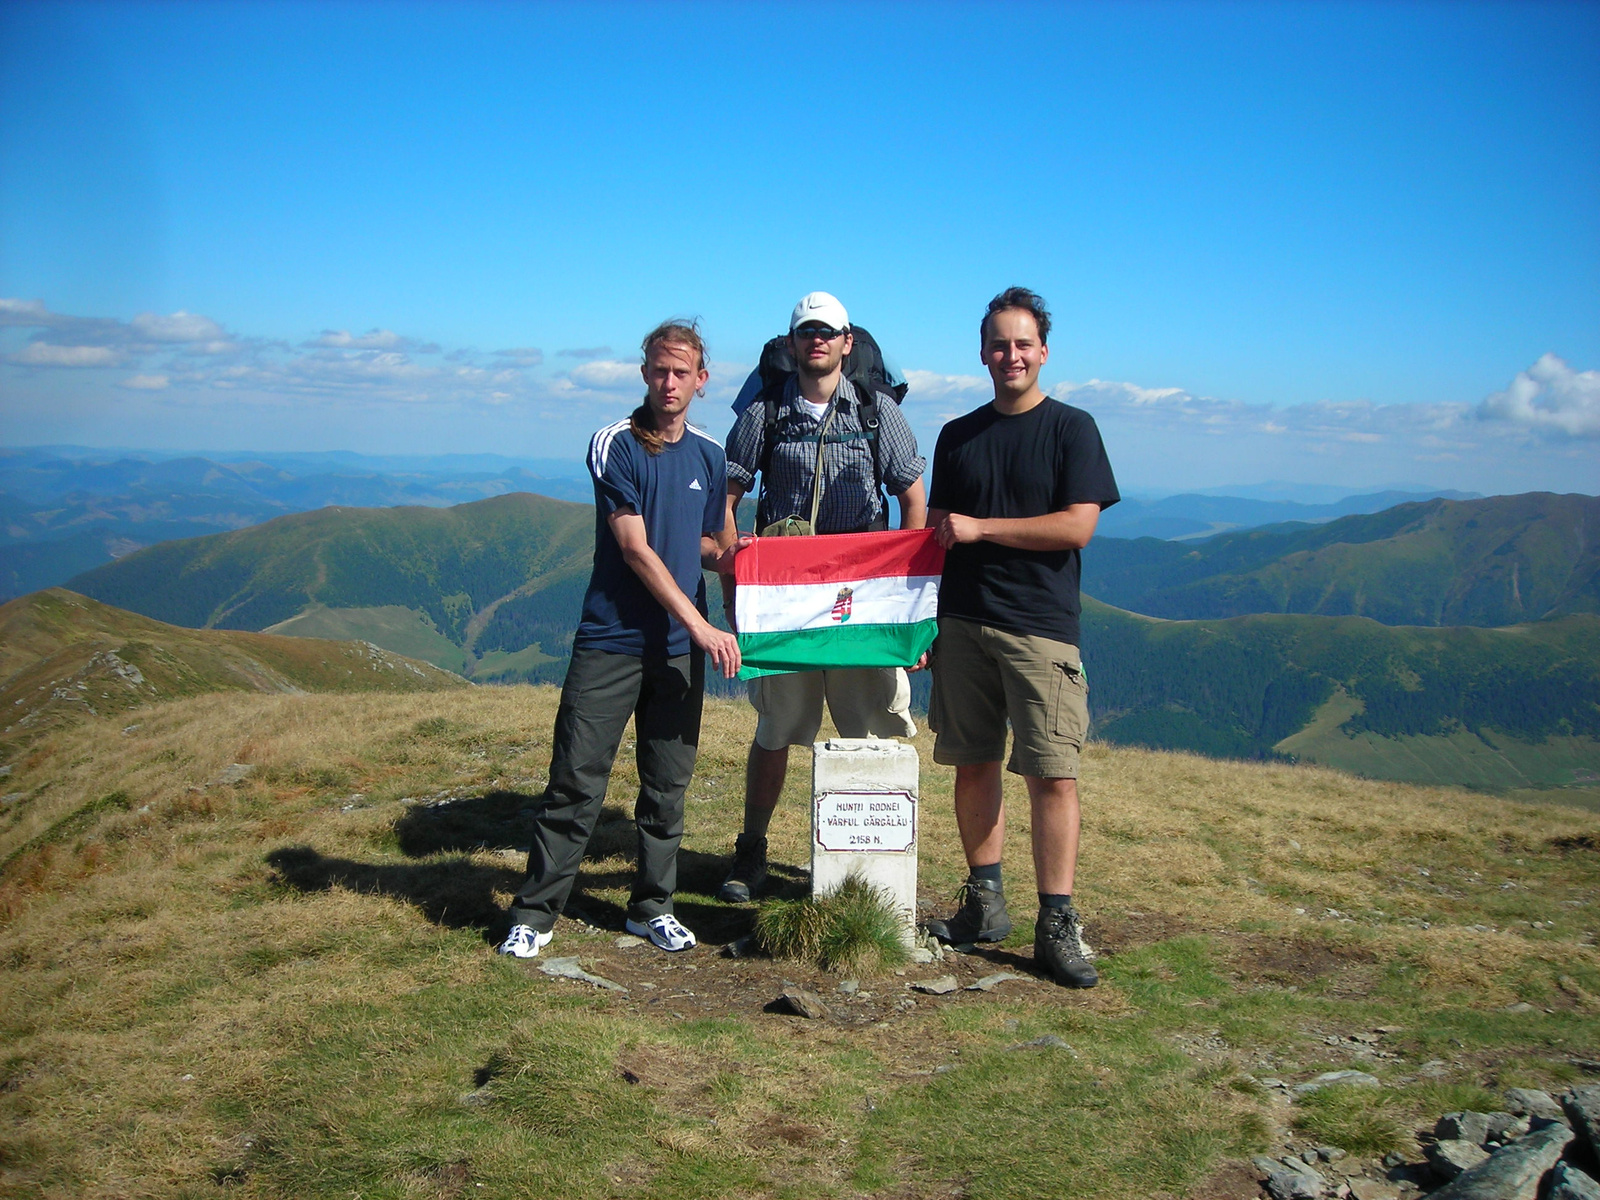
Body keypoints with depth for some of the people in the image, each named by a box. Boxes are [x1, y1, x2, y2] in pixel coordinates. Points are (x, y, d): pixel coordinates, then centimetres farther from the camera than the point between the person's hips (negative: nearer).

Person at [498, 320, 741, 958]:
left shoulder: (710, 455, 11)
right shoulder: (615, 444, -6)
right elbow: (635, 549, -12)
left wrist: (722, 557, -4)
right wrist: (702, 626, -16)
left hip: (679, 647, 5)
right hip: (610, 640, -4)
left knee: (667, 784, 9)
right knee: (576, 780, -2)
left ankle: (652, 906, 23)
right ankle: (533, 914, 9)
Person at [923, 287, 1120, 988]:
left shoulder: (1071, 429, 2)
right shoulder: (958, 436, 14)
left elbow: (1077, 527, -9)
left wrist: (980, 527, -10)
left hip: (1040, 628, -4)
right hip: (961, 623, 4)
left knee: (1052, 774, -6)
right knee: (973, 766, 7)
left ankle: (1057, 925, 1)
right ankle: (984, 904, 19)